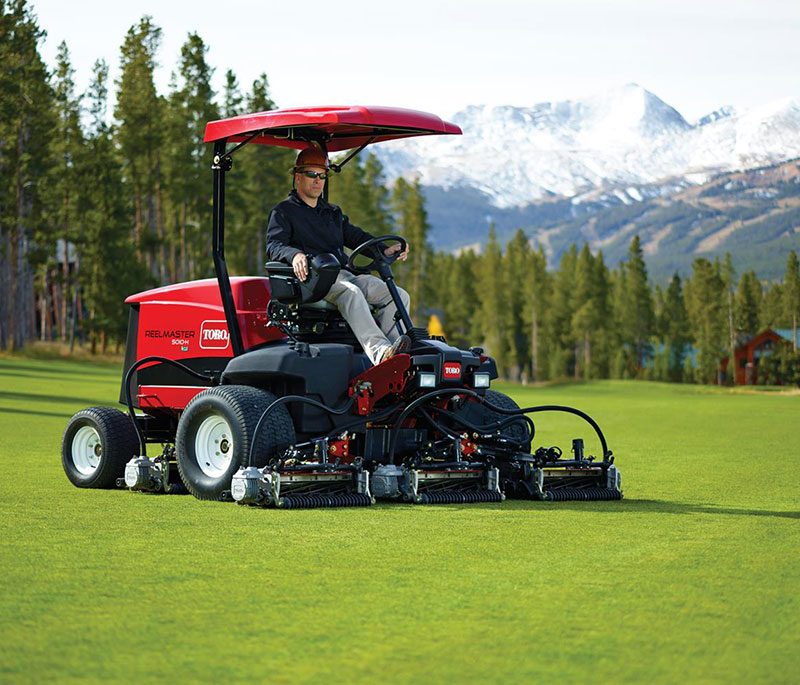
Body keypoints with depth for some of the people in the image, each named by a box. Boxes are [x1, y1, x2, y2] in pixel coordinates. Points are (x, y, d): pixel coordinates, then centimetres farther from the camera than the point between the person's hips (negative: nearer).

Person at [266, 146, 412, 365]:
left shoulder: (332, 213, 31)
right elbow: (274, 246, -5)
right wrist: (295, 255, -30)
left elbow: (355, 236, 23)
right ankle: (379, 353, -55)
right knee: (351, 293, -39)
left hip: (343, 274, 7)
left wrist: (383, 250, 2)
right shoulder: (283, 211, 10)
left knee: (399, 296, -11)